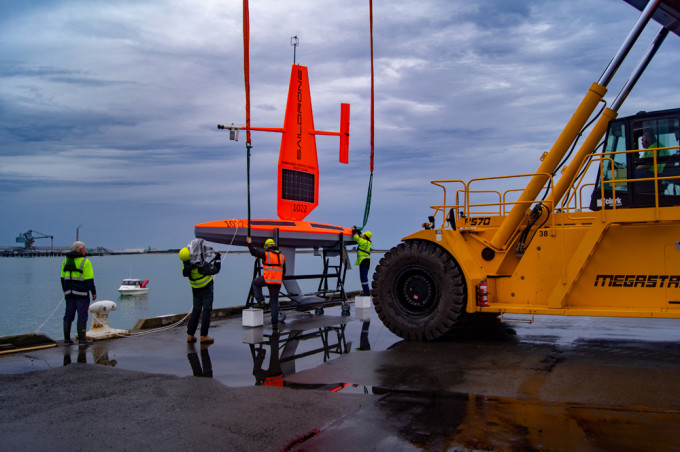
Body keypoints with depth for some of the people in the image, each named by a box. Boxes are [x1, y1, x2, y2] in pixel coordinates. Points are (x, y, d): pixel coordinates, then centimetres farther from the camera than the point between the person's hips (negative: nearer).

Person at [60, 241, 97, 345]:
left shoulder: (66, 261, 9)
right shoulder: (85, 261, -10)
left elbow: (62, 278, 13)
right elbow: (89, 279, -12)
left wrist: (65, 291, 20)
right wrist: (94, 292, -5)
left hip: (69, 293, 6)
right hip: (81, 293, -6)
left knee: (68, 315, 11)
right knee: (82, 316, -1)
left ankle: (66, 339, 12)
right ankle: (82, 339, 0)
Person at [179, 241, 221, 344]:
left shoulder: (186, 262, -7)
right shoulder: (201, 265, -26)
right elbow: (215, 270, -16)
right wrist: (217, 260, 0)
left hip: (195, 290, 7)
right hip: (206, 289, -7)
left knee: (196, 310, 15)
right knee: (206, 310, 1)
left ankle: (190, 335, 16)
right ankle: (203, 336, 2)